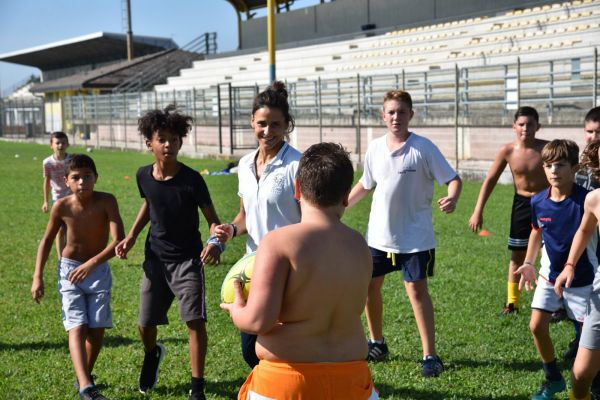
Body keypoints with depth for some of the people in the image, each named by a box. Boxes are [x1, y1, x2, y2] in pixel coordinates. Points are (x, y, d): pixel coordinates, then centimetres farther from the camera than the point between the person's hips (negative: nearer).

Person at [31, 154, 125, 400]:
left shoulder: (106, 202, -18)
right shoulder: (61, 207, -12)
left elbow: (119, 239, -26)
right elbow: (47, 241, 3)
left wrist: (91, 264, -36)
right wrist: (37, 276, -1)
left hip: (99, 269, 0)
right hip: (70, 269, 0)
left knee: (97, 329, 2)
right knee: (77, 328, -14)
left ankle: (85, 375, 28)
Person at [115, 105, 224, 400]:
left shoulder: (192, 180, -17)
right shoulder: (144, 176, -5)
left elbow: (212, 218, -13)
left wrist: (215, 242, -34)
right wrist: (131, 237, 8)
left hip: (187, 260, -4)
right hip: (155, 259, 4)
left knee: (195, 321, -12)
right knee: (145, 324, 10)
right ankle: (152, 354, 46)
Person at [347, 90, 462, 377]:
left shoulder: (423, 148, -12)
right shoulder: (375, 148, 2)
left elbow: (453, 179, -11)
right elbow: (365, 185, 15)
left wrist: (452, 198, -32)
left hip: (414, 236, -5)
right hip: (378, 234, 5)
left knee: (416, 290, -7)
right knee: (369, 285, 11)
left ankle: (430, 355, 5)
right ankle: (377, 343, 31)